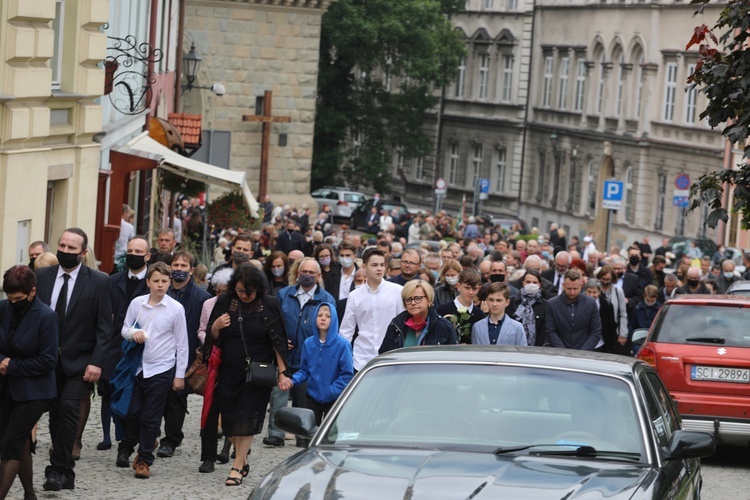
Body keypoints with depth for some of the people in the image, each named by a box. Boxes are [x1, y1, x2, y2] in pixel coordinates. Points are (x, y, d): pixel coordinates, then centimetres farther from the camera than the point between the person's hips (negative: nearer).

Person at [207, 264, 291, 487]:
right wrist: (216, 327, -13)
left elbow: (278, 342, -2)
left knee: (246, 421, -7)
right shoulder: (225, 303, 2)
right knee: (229, 420, 4)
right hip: (229, 372, 3)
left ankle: (237, 467, 0)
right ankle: (243, 460, 24)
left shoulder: (269, 305, -5)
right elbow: (213, 338, 9)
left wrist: (282, 372, -5)